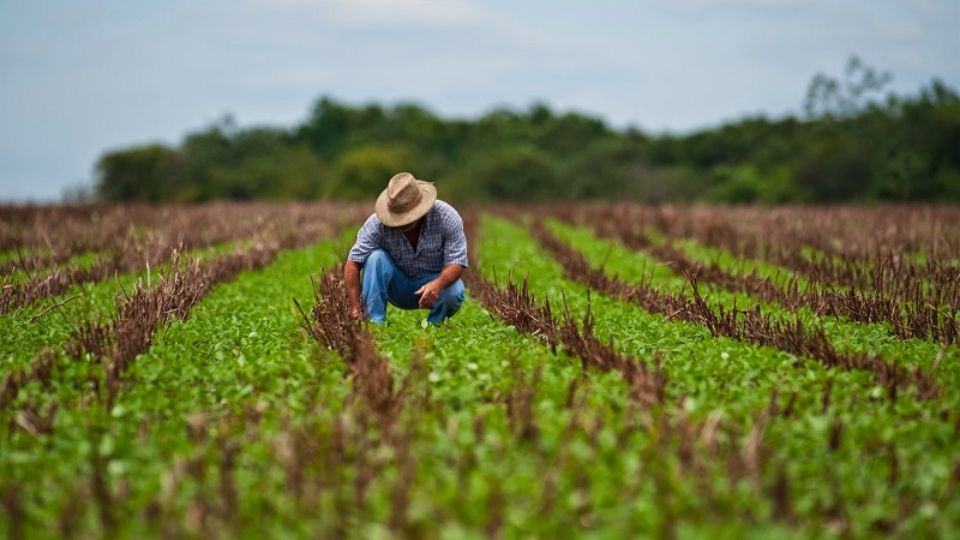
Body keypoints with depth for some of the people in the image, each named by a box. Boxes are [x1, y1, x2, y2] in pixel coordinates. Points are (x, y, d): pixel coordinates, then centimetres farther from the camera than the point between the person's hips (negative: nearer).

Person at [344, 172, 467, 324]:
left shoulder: (446, 217, -23)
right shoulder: (377, 223, -23)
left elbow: (456, 263, -24)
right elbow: (353, 263, -24)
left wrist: (438, 284, -46)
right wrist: (355, 309, -34)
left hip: (435, 281, -1)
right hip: (398, 287, 1)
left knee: (454, 292, -33)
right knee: (376, 257, -27)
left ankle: (434, 325, -3)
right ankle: (373, 323, -24)